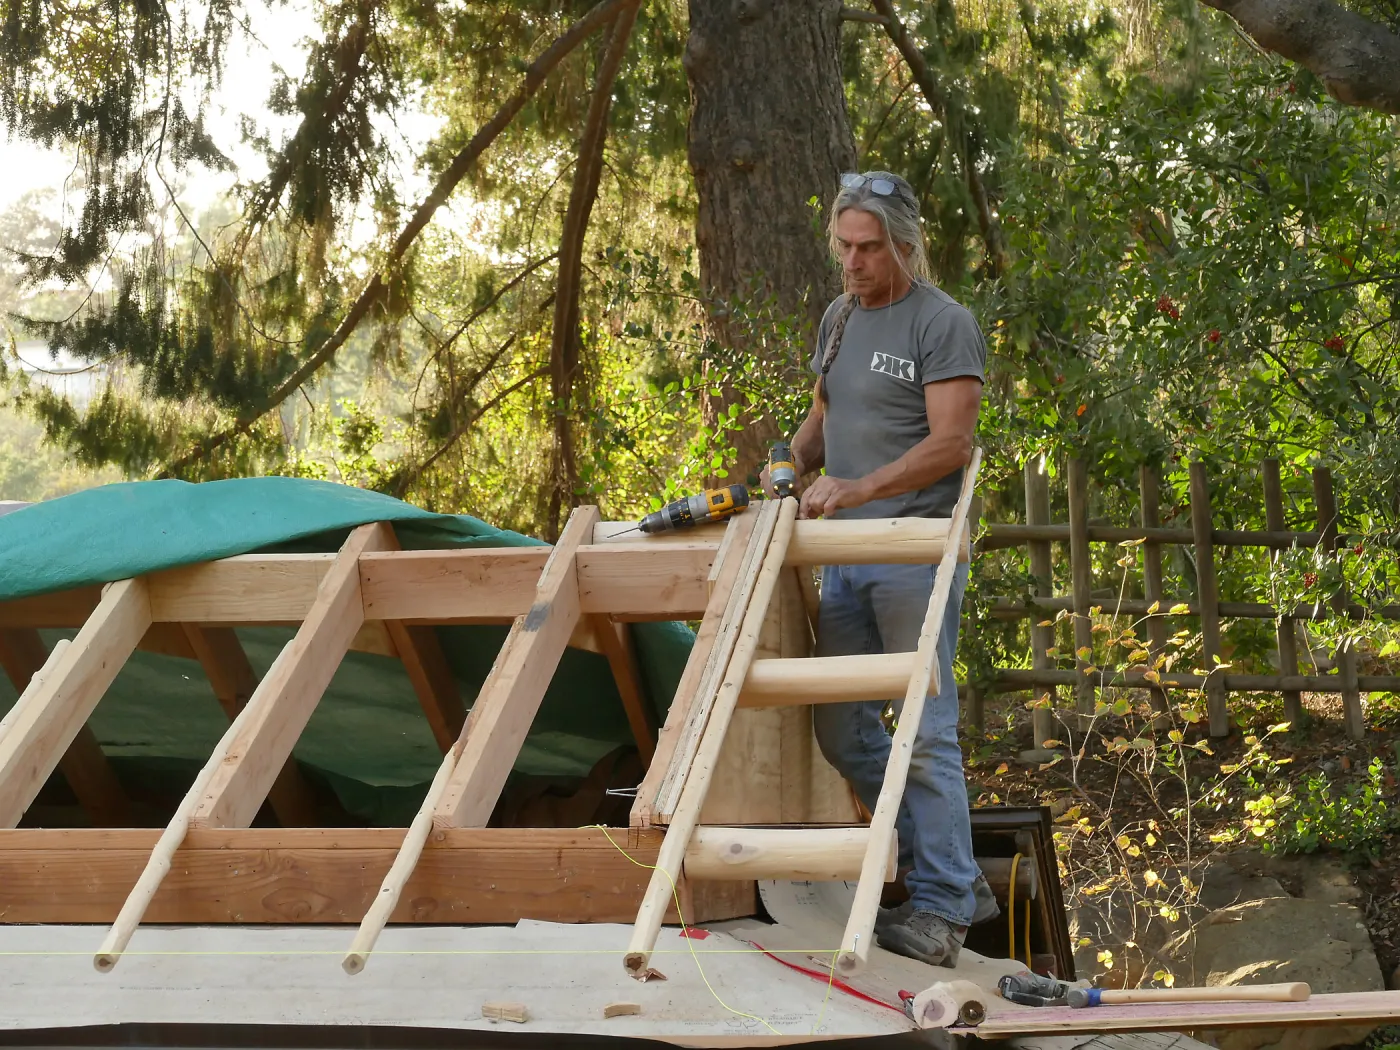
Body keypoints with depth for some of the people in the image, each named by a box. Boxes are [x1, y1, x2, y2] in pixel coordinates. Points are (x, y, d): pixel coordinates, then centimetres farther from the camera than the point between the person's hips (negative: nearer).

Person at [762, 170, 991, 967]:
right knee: (841, 728, 7)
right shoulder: (838, 318, 17)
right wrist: (790, 463, 7)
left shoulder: (944, 324, -7)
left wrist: (854, 489, -22)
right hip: (844, 554, 8)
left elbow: (950, 443, -15)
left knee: (926, 732, -7)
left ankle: (940, 908, 0)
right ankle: (959, 877, 16)